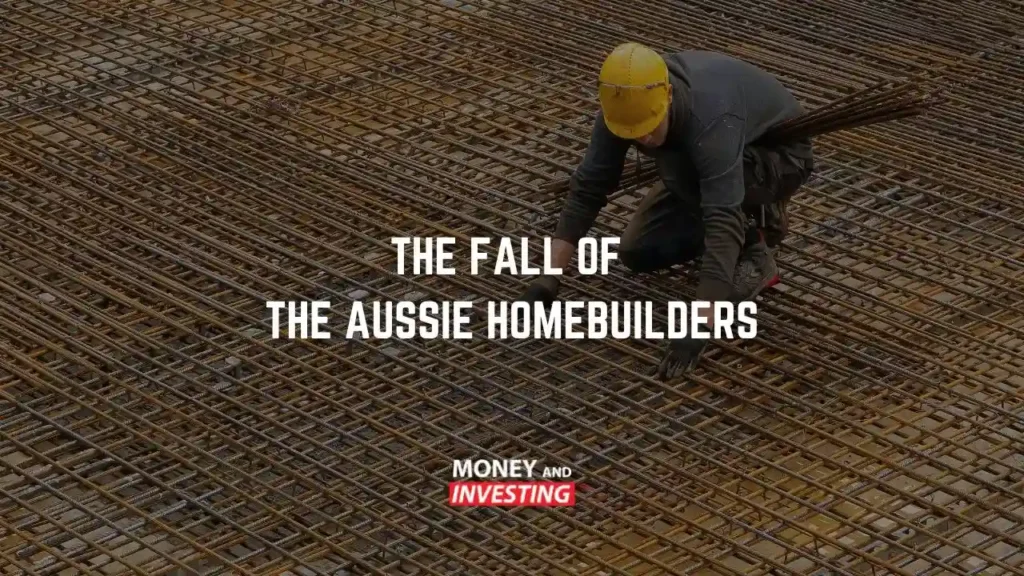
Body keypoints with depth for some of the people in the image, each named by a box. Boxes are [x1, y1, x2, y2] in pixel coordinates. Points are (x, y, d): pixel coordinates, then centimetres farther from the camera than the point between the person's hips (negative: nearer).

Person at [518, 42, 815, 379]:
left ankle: (754, 254, -14)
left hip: (780, 156, -7)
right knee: (638, 252, -5)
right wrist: (549, 277, -26)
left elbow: (722, 224, -48)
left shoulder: (710, 121, -43)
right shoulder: (625, 104, -24)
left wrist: (700, 327, -54)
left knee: (677, 165, -35)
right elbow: (587, 188, -18)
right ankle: (754, 217, 12)